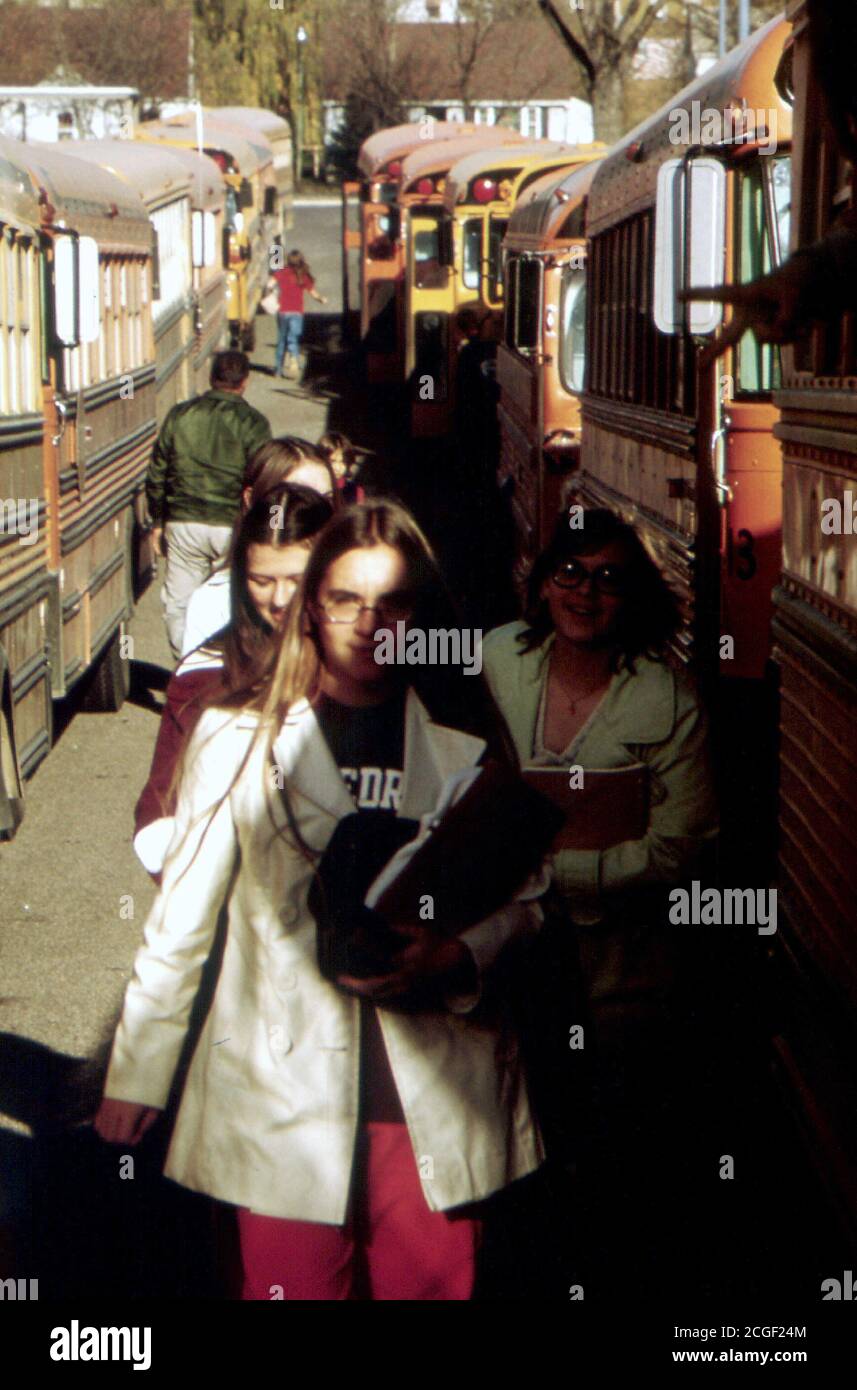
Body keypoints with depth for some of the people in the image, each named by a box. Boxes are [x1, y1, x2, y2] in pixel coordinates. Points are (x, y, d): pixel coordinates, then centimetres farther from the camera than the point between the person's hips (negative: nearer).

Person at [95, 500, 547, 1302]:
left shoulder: (466, 744, 7)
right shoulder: (241, 739, 2)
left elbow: (522, 898, 13)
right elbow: (180, 919, 6)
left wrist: (457, 958, -8)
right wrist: (136, 1074, 8)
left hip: (437, 1100, 1)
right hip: (285, 1097, -1)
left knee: (431, 1287, 4)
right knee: (289, 1285, -1)